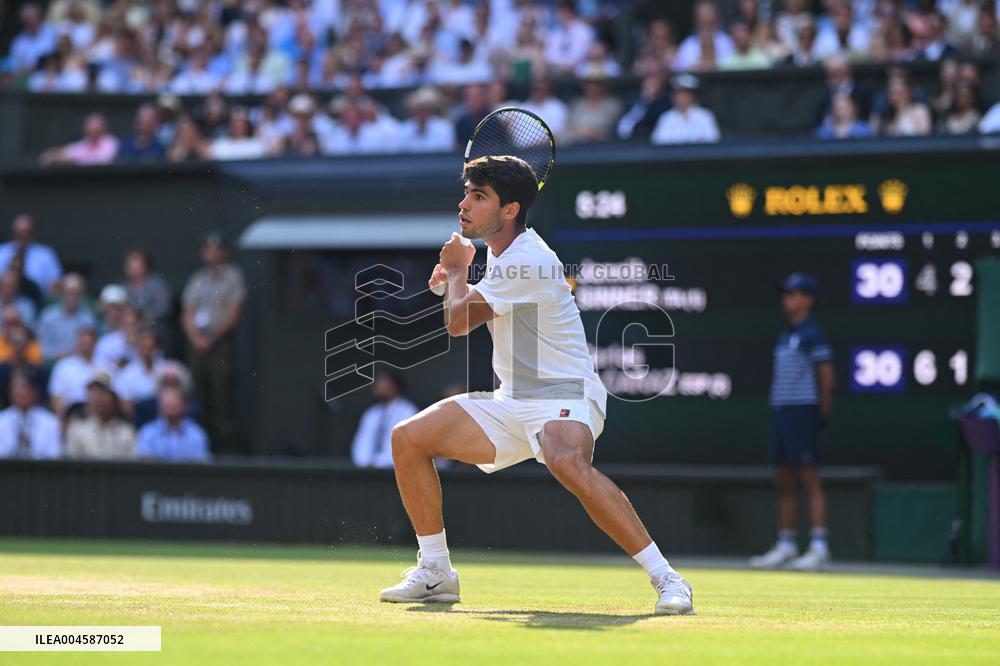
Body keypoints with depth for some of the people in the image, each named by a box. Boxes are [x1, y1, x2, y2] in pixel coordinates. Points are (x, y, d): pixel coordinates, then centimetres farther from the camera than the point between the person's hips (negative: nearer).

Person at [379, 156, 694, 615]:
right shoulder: (501, 249, 11)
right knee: (408, 438, 0)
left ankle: (665, 578, -36)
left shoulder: (528, 261, -20)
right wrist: (453, 278, 13)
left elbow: (458, 322, -14)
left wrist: (457, 270, 5)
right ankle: (435, 573, 10)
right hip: (510, 402, 10)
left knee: (569, 464, -41)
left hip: (564, 395, -10)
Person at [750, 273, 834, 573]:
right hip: (780, 411, 9)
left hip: (802, 411, -9)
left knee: (810, 480, -10)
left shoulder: (812, 335, -8)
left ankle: (819, 548, -12)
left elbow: (826, 376, -9)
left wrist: (821, 414, -7)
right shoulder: (785, 335, 18)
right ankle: (785, 545, 15)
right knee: (783, 481, 10)